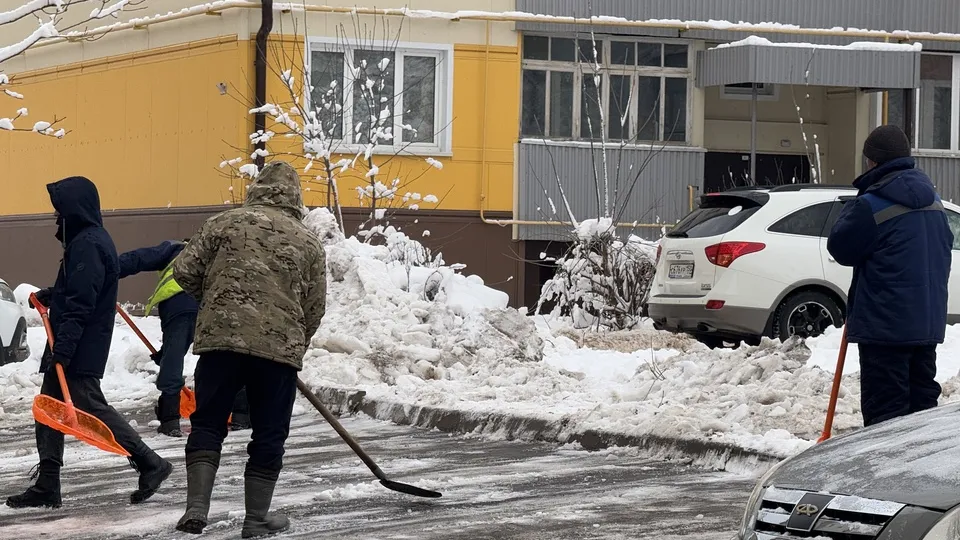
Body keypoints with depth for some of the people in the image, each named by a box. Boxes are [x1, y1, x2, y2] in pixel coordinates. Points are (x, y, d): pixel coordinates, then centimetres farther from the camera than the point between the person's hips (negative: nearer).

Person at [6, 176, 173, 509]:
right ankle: (47, 487, 12)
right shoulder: (87, 240, 16)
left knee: (90, 407, -9)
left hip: (81, 348, -11)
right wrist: (50, 295, 16)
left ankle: (150, 464, -3)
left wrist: (64, 345, -27)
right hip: (69, 348, 11)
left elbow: (81, 302, -24)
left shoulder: (88, 244, -17)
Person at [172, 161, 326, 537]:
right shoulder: (307, 242, 8)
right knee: (269, 435, 11)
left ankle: (196, 509, 0)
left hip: (221, 339, 0)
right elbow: (315, 309, 10)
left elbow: (184, 272, 3)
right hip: (279, 347, 0)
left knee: (208, 424, 10)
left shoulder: (224, 223, 5)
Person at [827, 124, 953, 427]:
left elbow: (841, 248, -7)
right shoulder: (933, 201, 11)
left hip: (885, 324, -8)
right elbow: (944, 247, 20)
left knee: (885, 404, -5)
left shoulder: (872, 204, -16)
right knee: (922, 396, 14)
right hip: (929, 321, 8)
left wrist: (851, 211, 7)